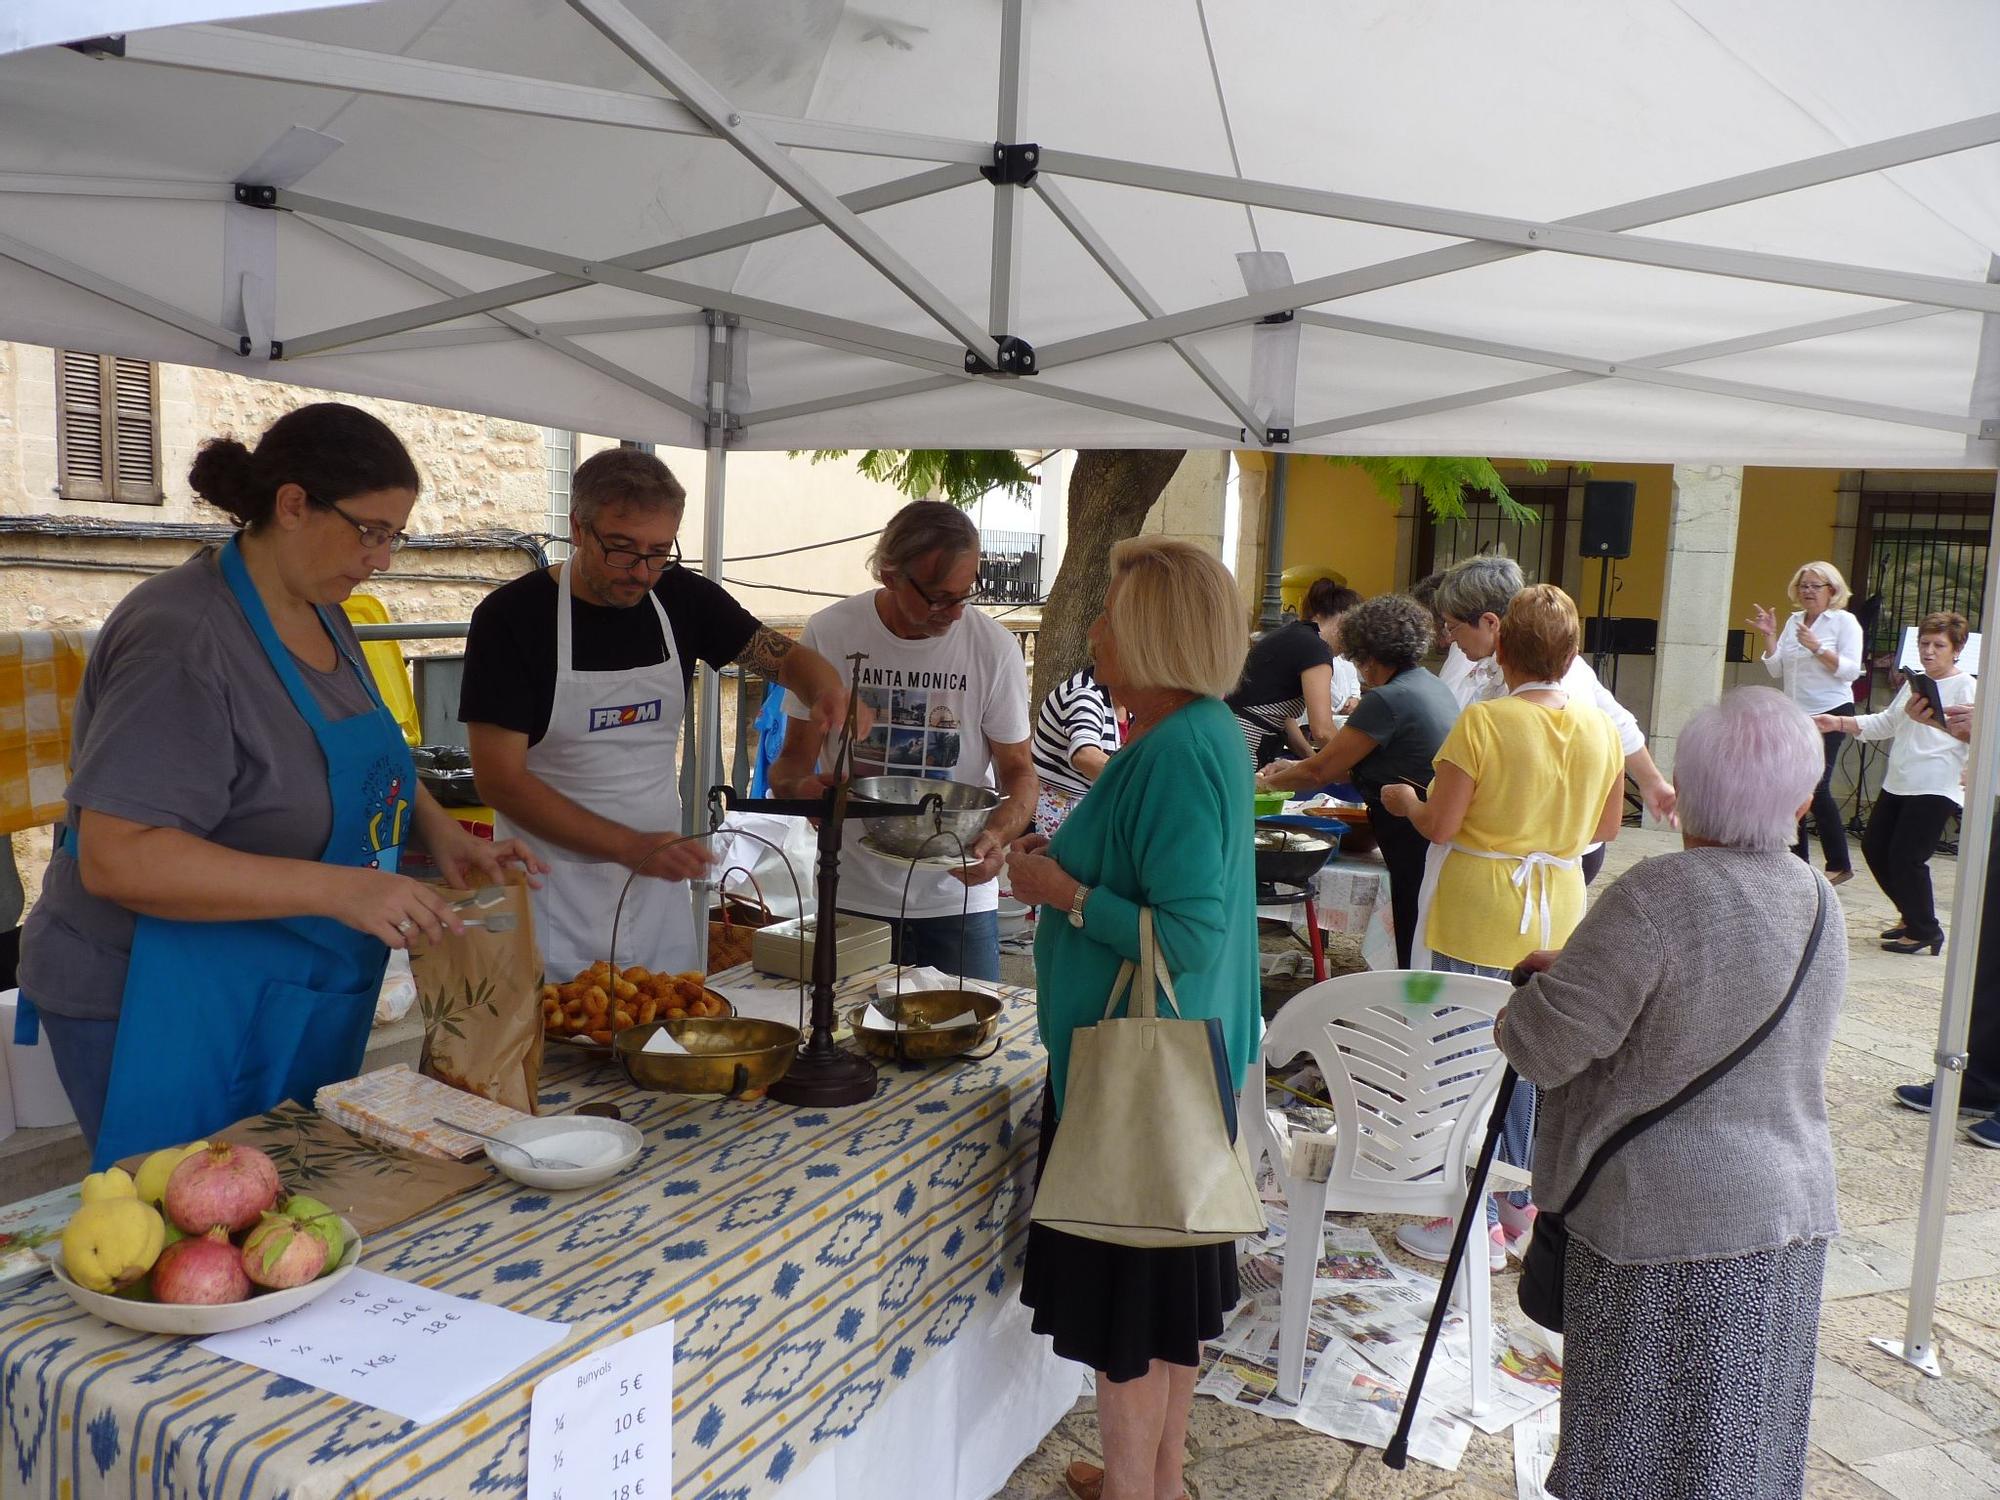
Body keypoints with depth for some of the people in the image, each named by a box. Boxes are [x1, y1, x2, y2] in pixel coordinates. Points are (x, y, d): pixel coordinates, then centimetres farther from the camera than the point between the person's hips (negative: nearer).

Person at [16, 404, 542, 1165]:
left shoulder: (323, 614, 5)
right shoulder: (183, 637, -22)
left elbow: (367, 757, 21)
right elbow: (116, 858, -27)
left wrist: (441, 832, 3)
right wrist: (338, 889, -32)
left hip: (296, 1006, 8)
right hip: (165, 1014, -8)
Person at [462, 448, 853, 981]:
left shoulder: (682, 597, -2)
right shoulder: (512, 616, -14)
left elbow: (785, 656, 7)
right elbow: (499, 777, -16)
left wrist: (829, 692, -17)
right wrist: (632, 846, -25)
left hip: (659, 888, 4)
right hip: (552, 902, -4)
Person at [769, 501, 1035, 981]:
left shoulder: (994, 647, -6)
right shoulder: (830, 633, -6)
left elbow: (1019, 771, 1)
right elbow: (795, 757, 2)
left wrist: (997, 836, -20)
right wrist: (798, 787, -22)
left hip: (959, 900, 0)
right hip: (853, 897, 0)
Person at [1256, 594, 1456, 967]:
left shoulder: (1387, 700, -17)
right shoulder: (1430, 685, 12)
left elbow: (1320, 770, -10)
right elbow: (1357, 765, 17)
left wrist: (1267, 782, 6)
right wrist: (1295, 768, 19)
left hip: (1416, 848, -9)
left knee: (1413, 962, 2)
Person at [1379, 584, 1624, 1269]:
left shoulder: (1483, 721, -17)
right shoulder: (1600, 726, -1)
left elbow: (1440, 825, -17)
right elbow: (1607, 827, 8)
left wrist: (1406, 800, 3)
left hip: (1478, 913, -5)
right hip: (1558, 914, 6)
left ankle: (1478, 1220, 11)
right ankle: (1520, 1203, 31)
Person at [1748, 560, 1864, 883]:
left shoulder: (1844, 621, -4)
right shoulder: (1794, 621, 12)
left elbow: (1851, 670, -13)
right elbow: (1776, 670, 9)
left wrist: (1818, 648, -23)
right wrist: (1769, 636, -2)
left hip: (1830, 714, -6)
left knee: (1816, 787, -11)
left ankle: (1839, 865, -2)